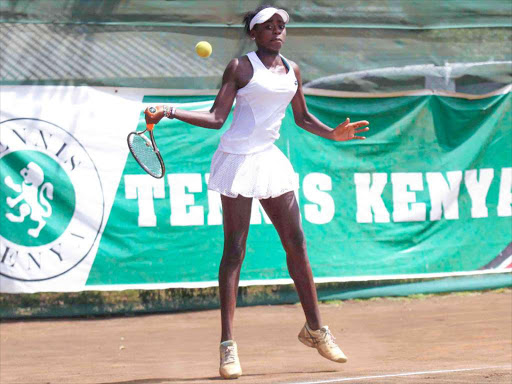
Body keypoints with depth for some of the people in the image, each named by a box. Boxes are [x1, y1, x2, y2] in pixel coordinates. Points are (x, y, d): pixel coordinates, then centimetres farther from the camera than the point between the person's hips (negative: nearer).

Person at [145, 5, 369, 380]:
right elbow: (217, 118, -5)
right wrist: (170, 112, -15)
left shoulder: (292, 70, 13)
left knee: (296, 243, 6)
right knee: (234, 250, -6)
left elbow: (302, 118, 24)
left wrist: (333, 134, 10)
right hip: (238, 159, -5)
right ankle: (228, 343, -5)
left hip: (271, 161, 6)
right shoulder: (241, 67, -3)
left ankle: (315, 328, 20)